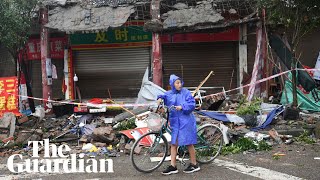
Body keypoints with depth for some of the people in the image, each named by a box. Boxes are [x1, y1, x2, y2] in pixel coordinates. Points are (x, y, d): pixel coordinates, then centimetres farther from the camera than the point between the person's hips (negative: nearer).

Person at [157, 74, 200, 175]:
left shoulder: (185, 92, -5)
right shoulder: (169, 94, 5)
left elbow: (192, 104, -10)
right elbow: (163, 96, 19)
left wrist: (182, 107, -23)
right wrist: (160, 98, -3)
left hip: (186, 121, -5)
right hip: (175, 122, 5)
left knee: (189, 143, 2)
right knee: (173, 143, 5)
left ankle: (194, 165, 15)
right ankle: (173, 166, 11)